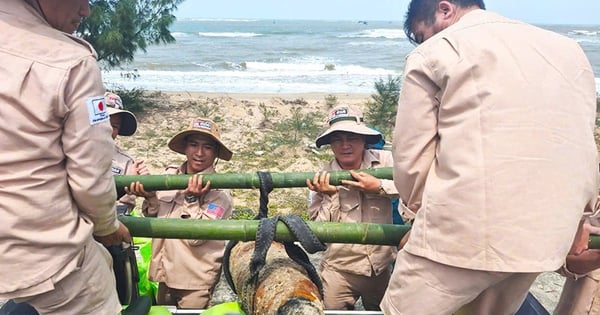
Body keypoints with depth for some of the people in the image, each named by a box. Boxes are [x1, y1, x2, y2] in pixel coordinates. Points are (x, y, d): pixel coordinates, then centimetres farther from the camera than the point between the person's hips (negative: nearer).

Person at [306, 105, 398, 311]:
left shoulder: (385, 161, -9)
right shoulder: (322, 180, -8)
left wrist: (379, 186, -25)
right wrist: (329, 196, -21)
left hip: (382, 267, 2)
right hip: (339, 269, -1)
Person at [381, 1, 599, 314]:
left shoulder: (432, 53, 0)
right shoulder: (568, 49, 16)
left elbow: (410, 157, 1)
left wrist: (425, 214, 17)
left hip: (460, 231, -6)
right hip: (546, 234, 7)